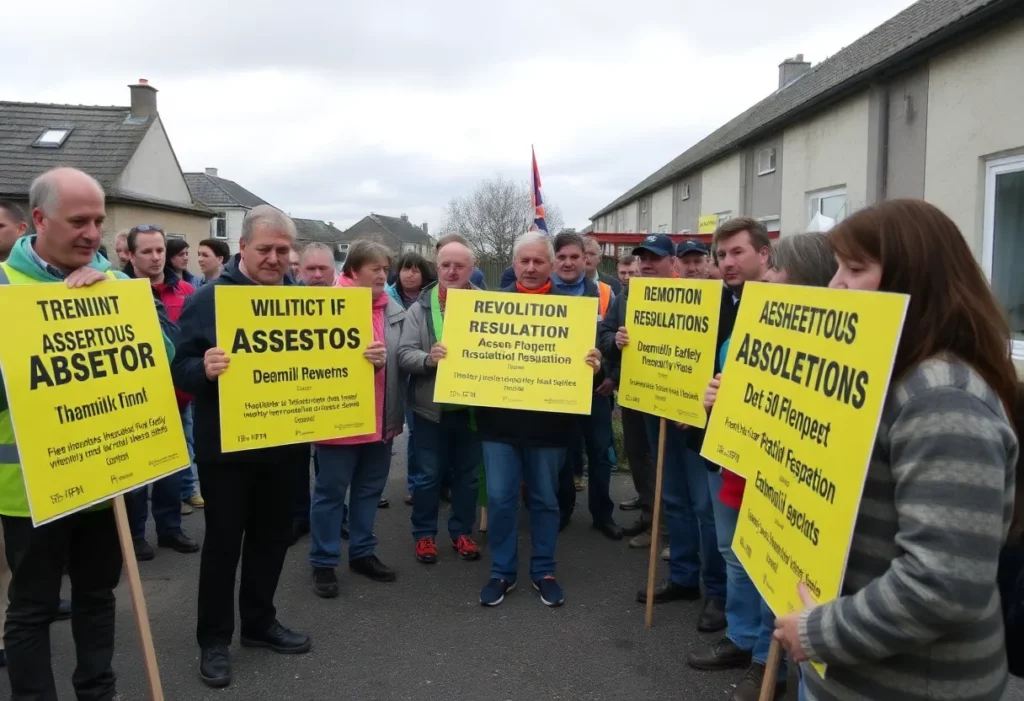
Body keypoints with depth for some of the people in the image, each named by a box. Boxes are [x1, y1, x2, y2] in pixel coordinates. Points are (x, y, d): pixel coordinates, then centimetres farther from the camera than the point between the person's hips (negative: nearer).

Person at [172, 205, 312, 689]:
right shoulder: (208, 298, -8)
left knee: (273, 536, 15)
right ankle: (214, 638, 22)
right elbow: (180, 370, -10)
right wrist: (204, 369, -32)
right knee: (223, 541, 6)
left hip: (285, 443, 5)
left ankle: (260, 622, 34)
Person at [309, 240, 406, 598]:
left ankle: (362, 552, 31)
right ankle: (323, 563, 18)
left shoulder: (395, 310, 7)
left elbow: (402, 358, 8)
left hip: (380, 417, 6)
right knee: (330, 491, 6)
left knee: (370, 488, 16)